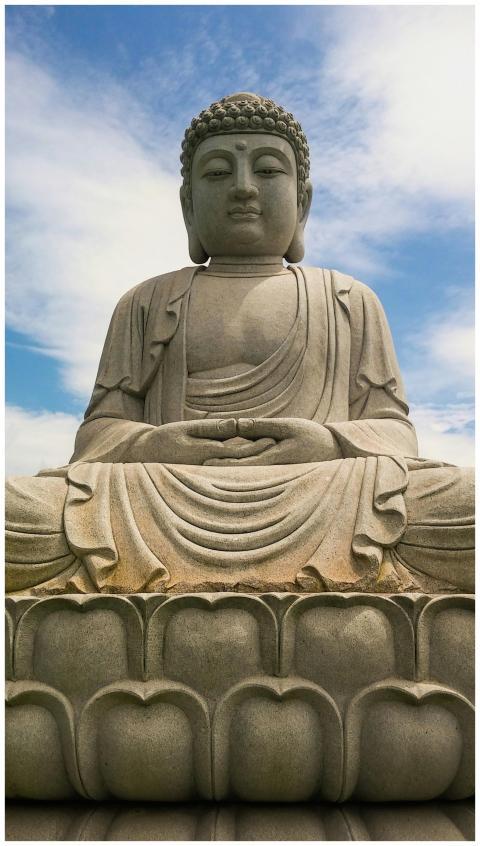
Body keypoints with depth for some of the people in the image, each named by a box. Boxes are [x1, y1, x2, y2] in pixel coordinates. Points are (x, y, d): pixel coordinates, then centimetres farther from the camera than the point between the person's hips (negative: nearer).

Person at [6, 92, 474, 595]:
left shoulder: (351, 301, 22)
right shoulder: (145, 304, 23)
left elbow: (392, 428, 14)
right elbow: (99, 432, 15)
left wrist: (330, 443, -10)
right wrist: (158, 444, -9)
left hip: (322, 497, 0)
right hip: (168, 501, 1)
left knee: (467, 505, -30)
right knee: (11, 510, -27)